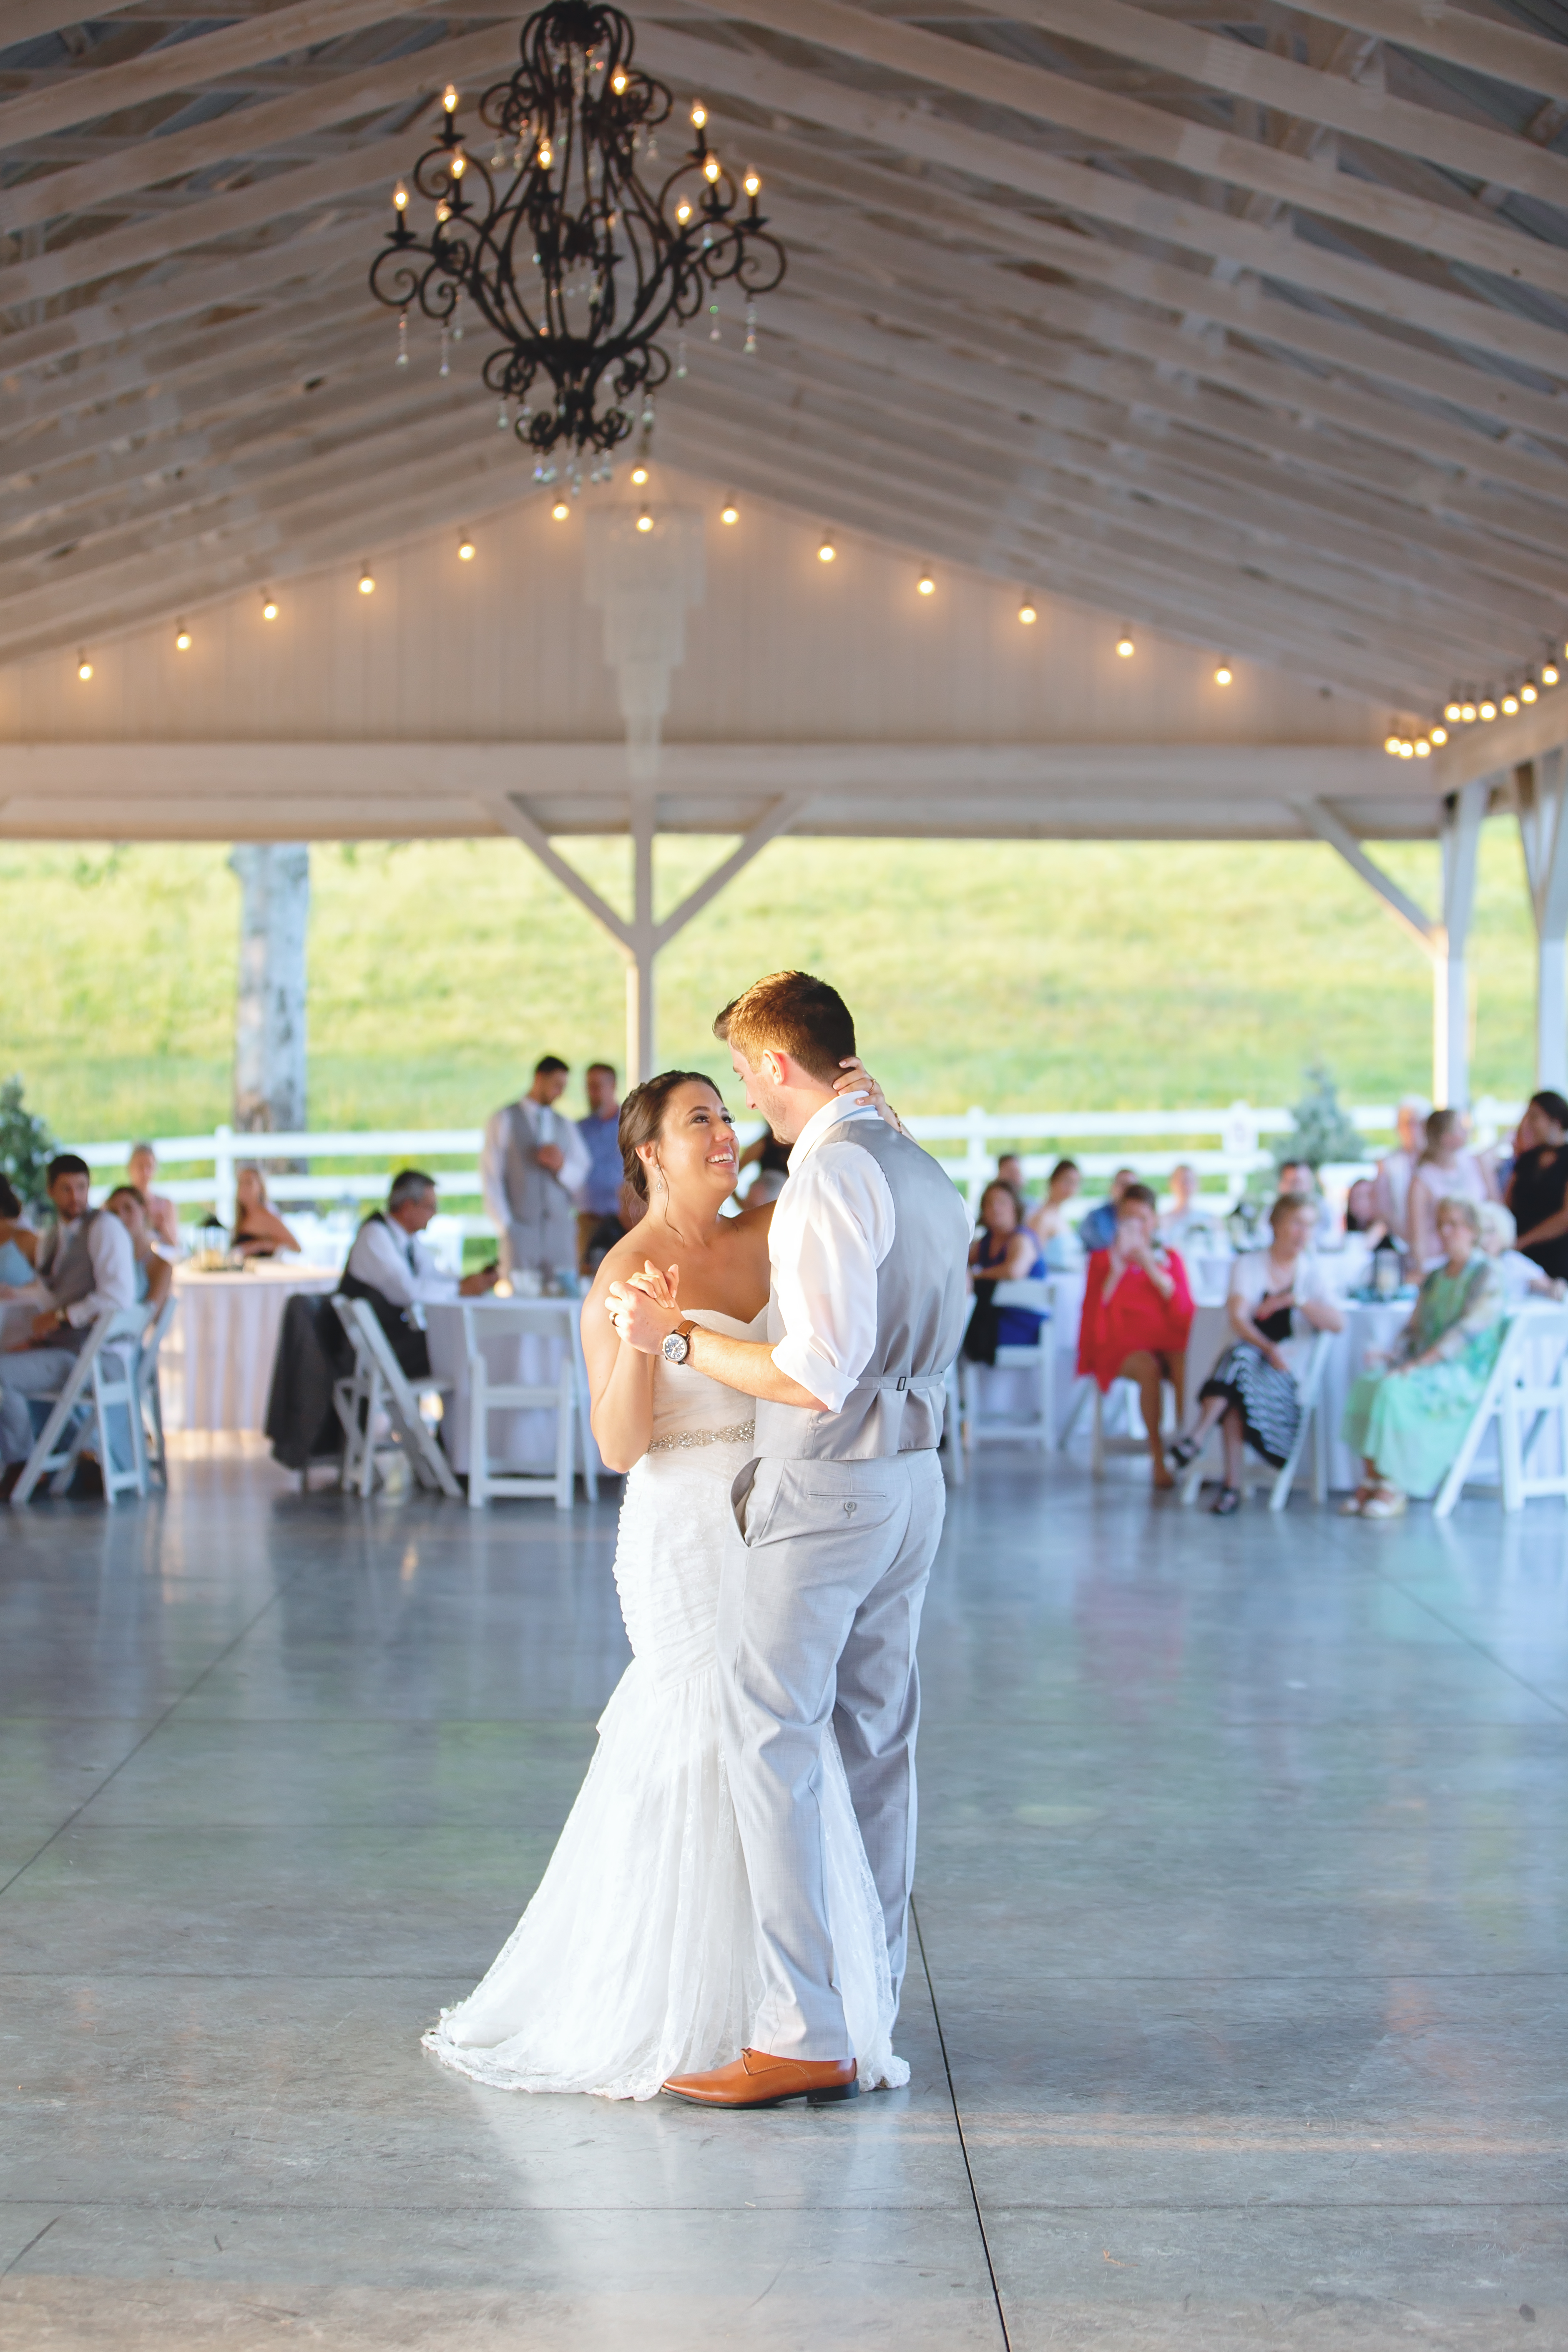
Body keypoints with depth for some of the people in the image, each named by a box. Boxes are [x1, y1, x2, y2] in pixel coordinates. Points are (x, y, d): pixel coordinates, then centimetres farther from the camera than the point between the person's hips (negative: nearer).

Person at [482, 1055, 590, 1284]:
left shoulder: (565, 1126, 18)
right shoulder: (505, 1120, 6)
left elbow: (581, 1179, 14)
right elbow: (491, 1176, 1)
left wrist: (562, 1166, -9)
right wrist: (505, 1227, -6)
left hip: (560, 1229, 3)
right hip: (521, 1229, -3)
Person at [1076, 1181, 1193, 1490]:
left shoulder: (1170, 1259, 17)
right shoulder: (1102, 1259, 14)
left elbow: (1184, 1312, 0)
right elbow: (1094, 1314, 1)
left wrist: (1150, 1268, -8)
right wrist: (1115, 1273, -10)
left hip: (1168, 1341, 1)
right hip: (1121, 1344, -1)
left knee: (1187, 1366, -35)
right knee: (1149, 1368, -36)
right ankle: (1157, 1458, -30)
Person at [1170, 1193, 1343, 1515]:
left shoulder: (1312, 1269, 12)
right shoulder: (1249, 1265, 8)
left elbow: (1338, 1323, 2)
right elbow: (1238, 1318, -9)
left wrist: (1296, 1300, -12)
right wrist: (1269, 1349, -27)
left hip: (1286, 1372, 0)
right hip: (1248, 1354, 0)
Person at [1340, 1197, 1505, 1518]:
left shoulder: (1486, 1277, -5)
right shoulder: (1435, 1279, 19)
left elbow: (1467, 1330, -16)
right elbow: (1414, 1328, 19)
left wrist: (1418, 1364, -23)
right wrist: (1392, 1357, -2)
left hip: (1465, 1376, -7)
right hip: (1428, 1369, 7)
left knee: (1395, 1390, -31)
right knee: (1367, 1383, -20)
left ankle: (1394, 1489, -23)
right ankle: (1371, 1480, -20)